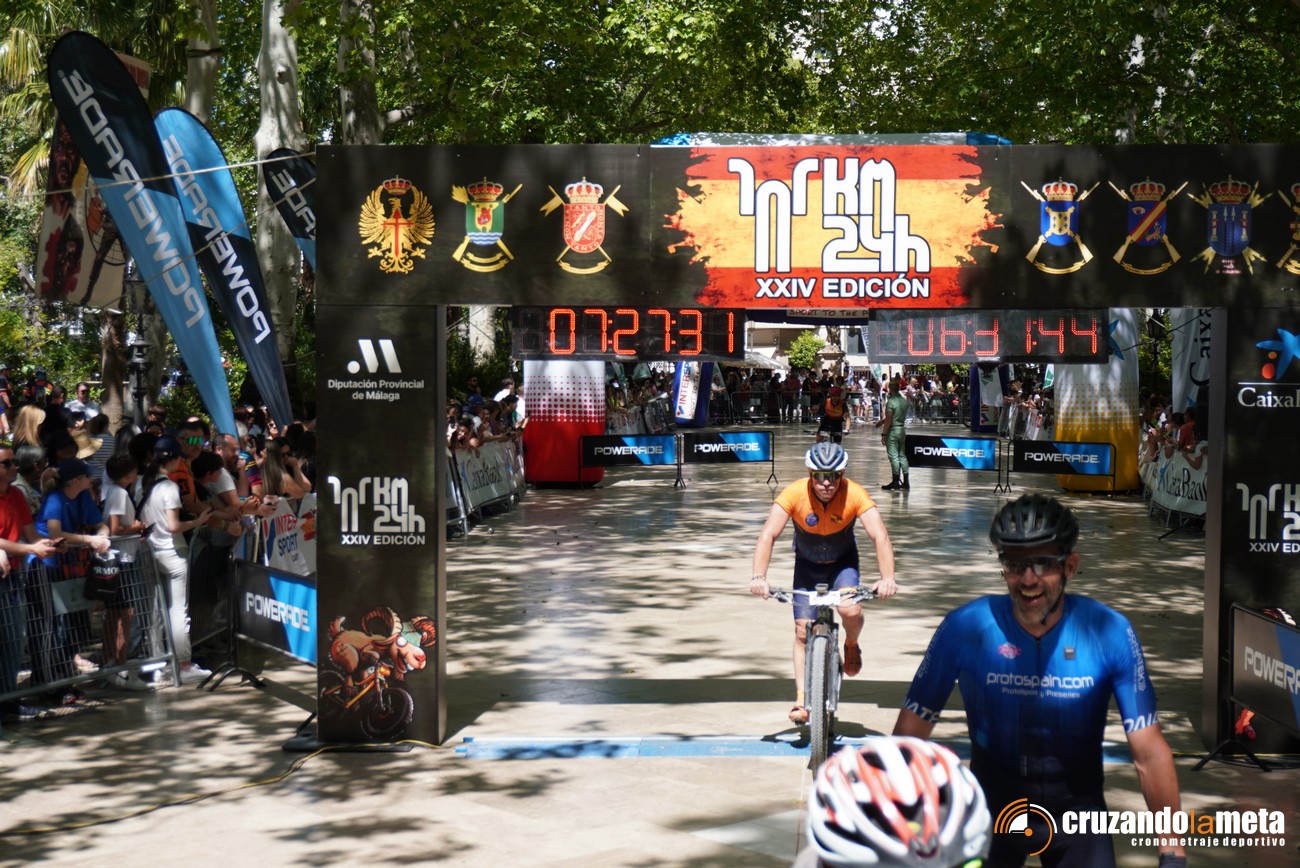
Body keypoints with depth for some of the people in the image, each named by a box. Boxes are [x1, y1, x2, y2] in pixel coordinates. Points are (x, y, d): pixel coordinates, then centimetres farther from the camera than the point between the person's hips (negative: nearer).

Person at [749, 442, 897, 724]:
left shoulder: (855, 494, -28)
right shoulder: (795, 493, -28)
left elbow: (879, 536, -33)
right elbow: (768, 535, -33)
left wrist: (887, 577, -48)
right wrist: (758, 576, -47)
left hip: (843, 561, -1)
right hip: (807, 563, 1)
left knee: (851, 610, -26)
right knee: (803, 630, -6)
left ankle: (851, 646, 8)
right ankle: (801, 699, 1)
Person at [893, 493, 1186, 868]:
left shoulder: (1109, 633, -15)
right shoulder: (964, 627, -16)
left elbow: (1150, 753, -11)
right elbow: (908, 737, -12)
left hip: (1075, 802, 0)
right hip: (993, 797, 0)